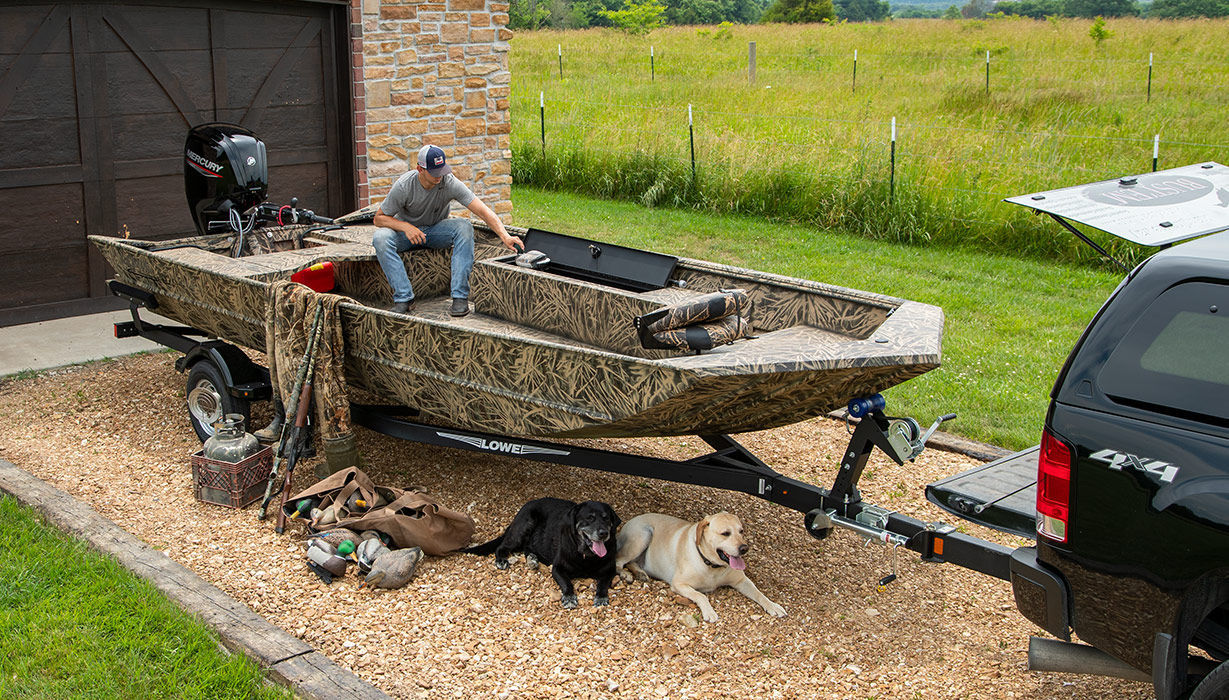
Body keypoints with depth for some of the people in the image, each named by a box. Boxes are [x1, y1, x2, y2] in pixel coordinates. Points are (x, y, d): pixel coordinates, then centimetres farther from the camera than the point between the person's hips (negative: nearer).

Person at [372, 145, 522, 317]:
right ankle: (403, 298, -29)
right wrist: (406, 227, -32)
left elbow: (483, 211, -26)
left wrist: (505, 236, -40)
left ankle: (460, 296, -31)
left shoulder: (450, 183, -22)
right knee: (380, 237, -33)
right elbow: (379, 218, -14)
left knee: (464, 226, -31)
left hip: (436, 230, 1)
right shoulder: (403, 186, -23)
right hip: (407, 231, -1)